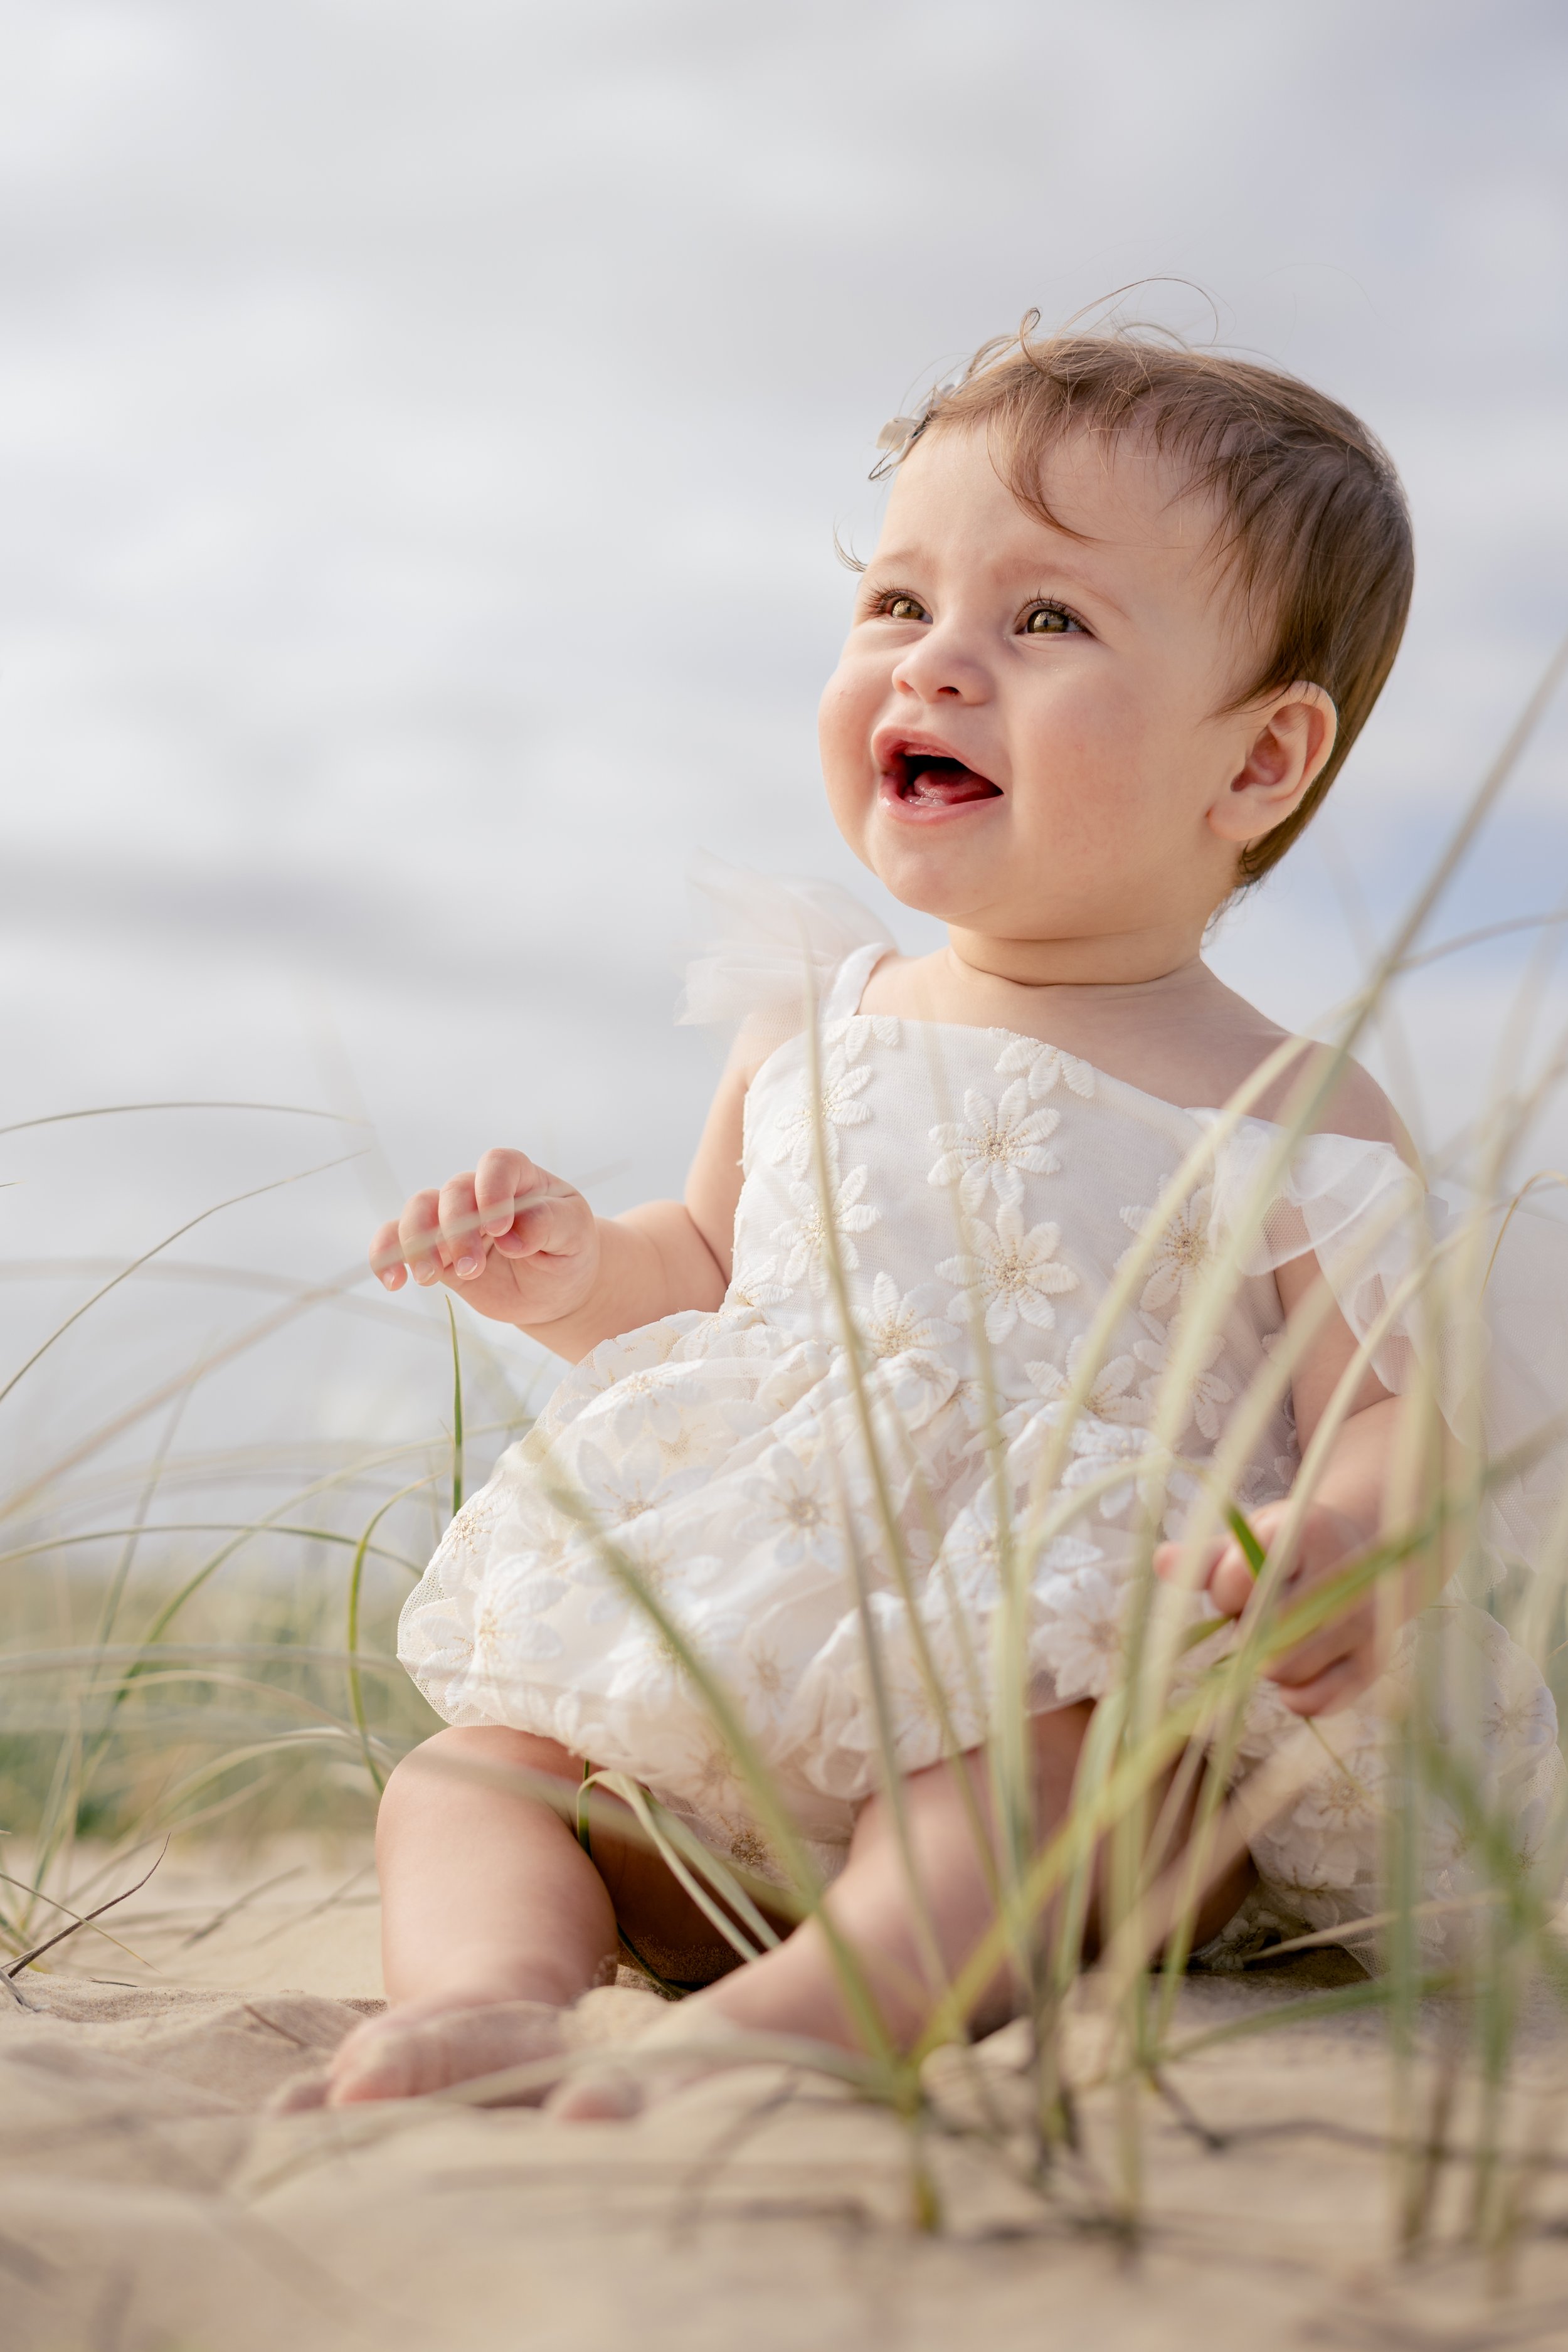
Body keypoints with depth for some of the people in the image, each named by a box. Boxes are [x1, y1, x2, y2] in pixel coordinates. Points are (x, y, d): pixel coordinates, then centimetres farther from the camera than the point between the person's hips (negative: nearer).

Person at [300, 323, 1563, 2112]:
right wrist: (576, 1270, 4)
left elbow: (1389, 1417, -8)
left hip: (1095, 1715, -5)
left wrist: (1338, 1537, -32)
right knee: (457, 1775, -12)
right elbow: (711, 1273, 27)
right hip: (731, 1707, 5)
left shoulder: (1286, 1124, -3)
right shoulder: (807, 1033, 12)